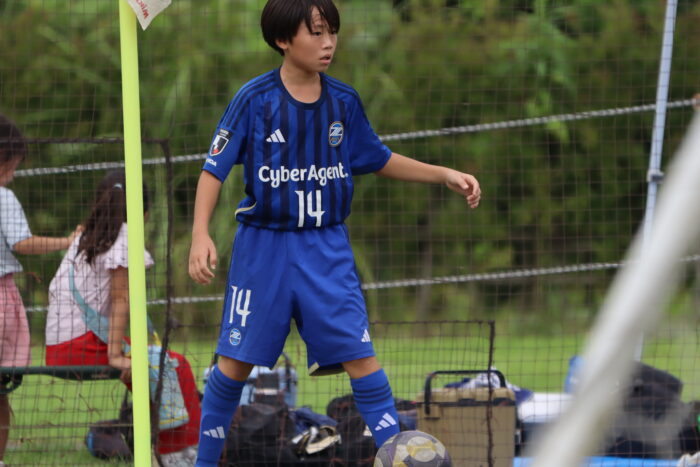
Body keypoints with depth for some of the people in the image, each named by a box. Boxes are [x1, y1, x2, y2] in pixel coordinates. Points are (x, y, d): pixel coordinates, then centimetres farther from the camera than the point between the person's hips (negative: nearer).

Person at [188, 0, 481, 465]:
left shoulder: (344, 101, 2)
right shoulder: (254, 100, -9)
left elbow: (380, 160, 17)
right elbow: (215, 170, -6)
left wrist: (444, 175, 8)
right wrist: (201, 235, -18)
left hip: (327, 249, 2)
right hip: (263, 247, -2)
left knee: (360, 354, -8)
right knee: (236, 360, 4)